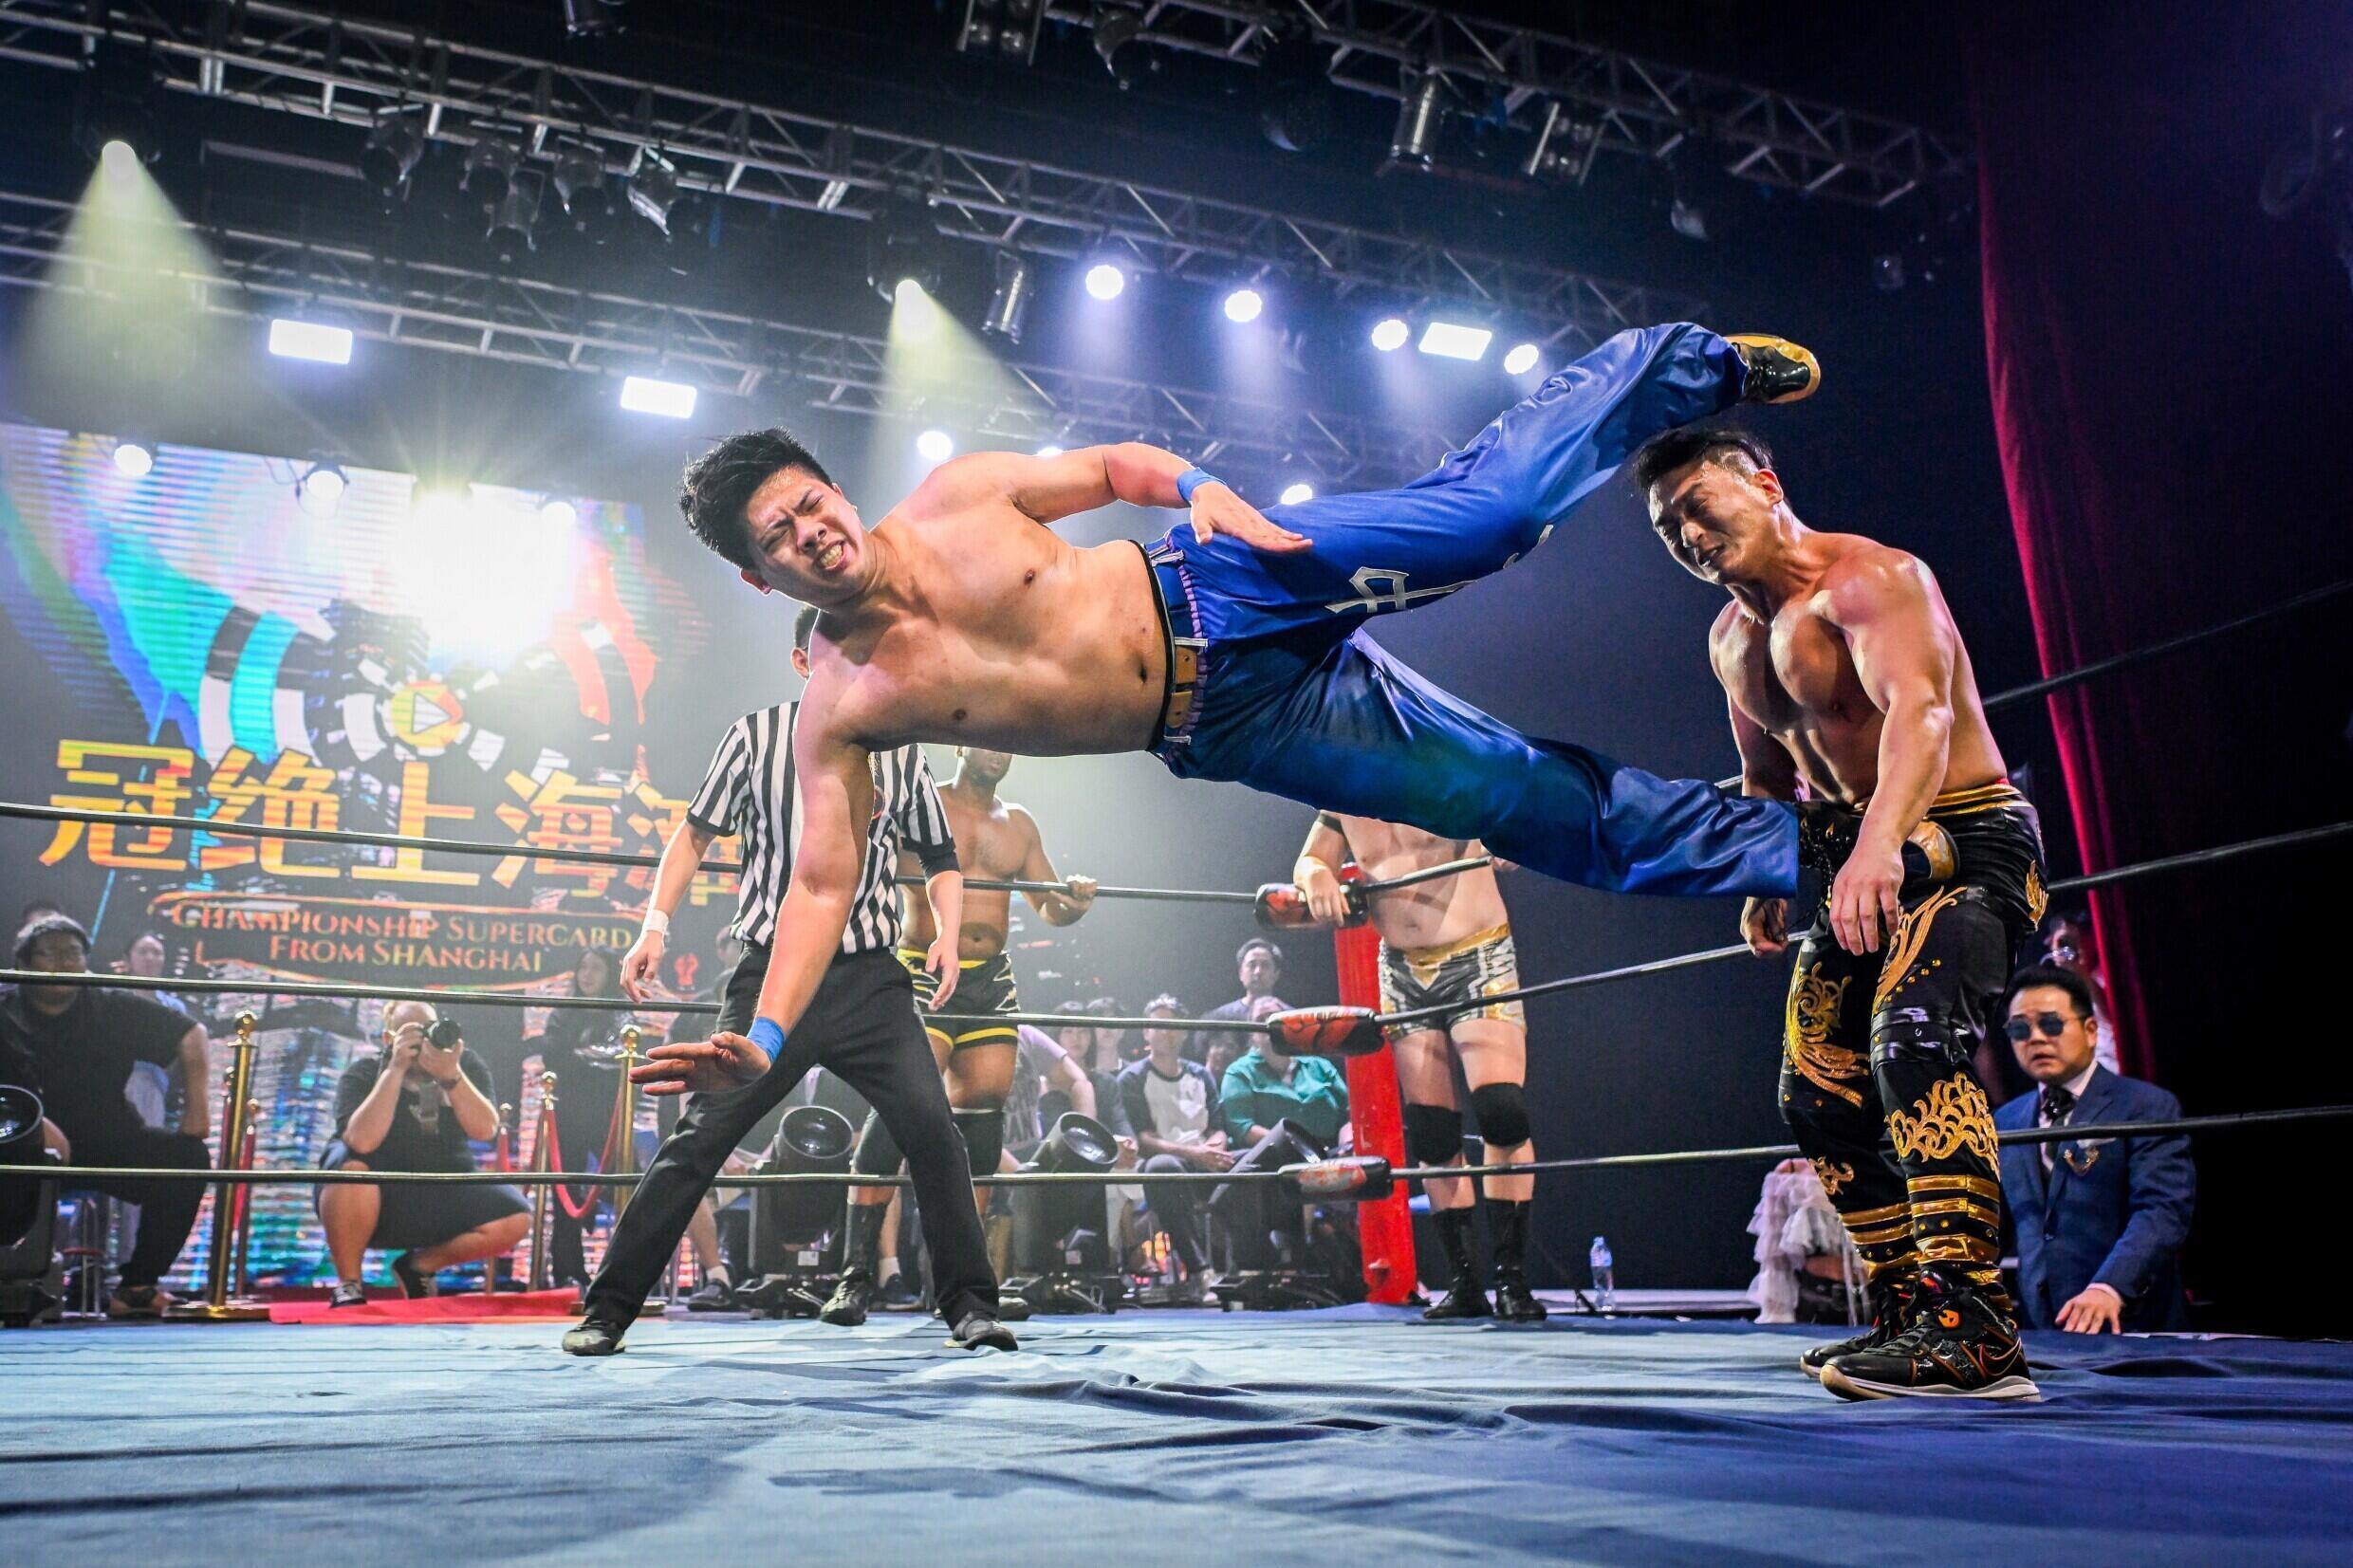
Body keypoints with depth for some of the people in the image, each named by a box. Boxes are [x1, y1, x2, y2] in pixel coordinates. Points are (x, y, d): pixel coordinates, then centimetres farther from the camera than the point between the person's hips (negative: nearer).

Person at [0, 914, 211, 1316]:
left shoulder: (114, 1008, 2)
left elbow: (192, 1035, 6)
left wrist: (198, 1103, -6)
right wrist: (36, 1123, -31)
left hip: (106, 1143, 3)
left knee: (187, 1157, -18)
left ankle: (135, 1286, -11)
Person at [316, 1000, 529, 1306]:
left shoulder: (468, 1066, -5)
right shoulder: (363, 1074, -12)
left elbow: (485, 1131, -21)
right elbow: (362, 1142, -32)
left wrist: (451, 1075, -34)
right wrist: (396, 1069, -34)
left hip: (444, 1195, 3)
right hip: (377, 1199, -3)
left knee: (516, 1217, -18)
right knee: (350, 1165, -35)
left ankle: (419, 1265, 7)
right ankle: (348, 1285, -14)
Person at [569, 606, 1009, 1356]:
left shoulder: (901, 751, 8)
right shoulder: (756, 736, 4)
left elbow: (941, 857, 18)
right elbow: (695, 833, 10)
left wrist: (948, 933, 2)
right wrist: (656, 924, -1)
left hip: (871, 981, 1)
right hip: (773, 976, -1)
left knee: (932, 1130, -11)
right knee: (699, 1139, -2)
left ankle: (970, 1306, 2)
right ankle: (606, 1312, 9)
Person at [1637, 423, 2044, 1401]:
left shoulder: (1865, 578, -17)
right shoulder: (1733, 641, 11)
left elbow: (1920, 708, -35)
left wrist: (1878, 842, -51)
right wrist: (1764, 881, 12)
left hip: (1966, 842, -9)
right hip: (1861, 863, 9)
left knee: (1913, 1031, -32)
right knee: (1816, 1090, 6)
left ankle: (1972, 1330, -34)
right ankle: (1910, 1319, 16)